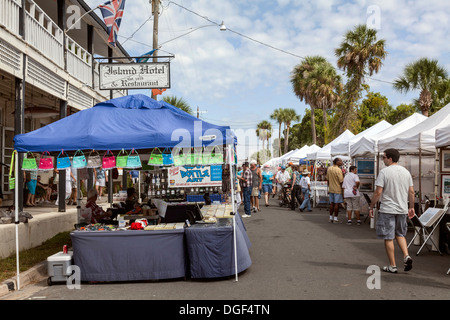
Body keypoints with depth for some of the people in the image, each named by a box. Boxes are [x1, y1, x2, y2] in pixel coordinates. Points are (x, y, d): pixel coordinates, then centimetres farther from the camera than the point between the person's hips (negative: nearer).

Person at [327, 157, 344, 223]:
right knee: (337, 204, 1)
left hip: (331, 189, 6)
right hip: (338, 189, -6)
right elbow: (341, 181, -17)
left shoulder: (329, 169, 5)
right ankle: (335, 219, 4)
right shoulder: (338, 170, -17)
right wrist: (342, 189, -7)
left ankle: (331, 218, 17)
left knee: (332, 203, 13)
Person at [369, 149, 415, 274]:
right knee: (400, 234, 22)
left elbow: (378, 192, -14)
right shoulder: (406, 172, 7)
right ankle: (406, 256, 3)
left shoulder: (384, 172, -12)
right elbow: (411, 192, 10)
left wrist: (371, 207, -5)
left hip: (387, 210, -6)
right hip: (402, 210, 6)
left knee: (388, 238, 2)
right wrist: (411, 207, 20)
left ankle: (392, 266, 6)